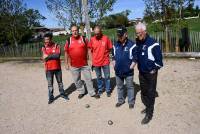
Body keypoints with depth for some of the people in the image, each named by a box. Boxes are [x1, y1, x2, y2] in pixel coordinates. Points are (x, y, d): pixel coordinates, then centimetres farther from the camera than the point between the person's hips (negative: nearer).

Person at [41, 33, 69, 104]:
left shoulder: (56, 46, -4)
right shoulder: (44, 47, 1)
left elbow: (58, 55, -18)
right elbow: (44, 58, -11)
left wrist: (48, 56, -15)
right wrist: (53, 55, -16)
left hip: (57, 67, 0)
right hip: (48, 69, 0)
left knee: (60, 82, 15)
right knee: (50, 84, 6)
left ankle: (62, 94, 31)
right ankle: (51, 97, 17)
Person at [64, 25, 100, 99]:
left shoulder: (84, 39, 0)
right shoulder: (68, 41, 0)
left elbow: (88, 50, 6)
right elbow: (66, 53, 5)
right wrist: (66, 63, 4)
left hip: (84, 64, -1)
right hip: (74, 65, 1)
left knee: (88, 78, 6)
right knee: (77, 80, 13)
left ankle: (92, 93, 20)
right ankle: (81, 92, 33)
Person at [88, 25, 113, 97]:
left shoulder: (106, 38, -8)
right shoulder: (92, 39, -3)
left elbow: (110, 49, 2)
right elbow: (90, 50, 5)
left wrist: (105, 54, -6)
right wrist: (92, 59, 3)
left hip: (105, 62, -1)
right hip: (96, 62, 2)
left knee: (107, 77, 9)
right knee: (99, 77, 16)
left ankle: (108, 90, 25)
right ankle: (100, 89, 33)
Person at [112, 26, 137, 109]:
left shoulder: (131, 45, -12)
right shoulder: (115, 45, 3)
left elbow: (135, 58, -9)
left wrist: (130, 67, -13)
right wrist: (114, 66, 5)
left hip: (128, 72, -4)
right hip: (118, 71, 5)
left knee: (130, 87, 11)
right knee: (119, 87, 18)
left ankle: (131, 101, 29)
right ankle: (121, 100, 36)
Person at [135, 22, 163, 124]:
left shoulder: (153, 43, -18)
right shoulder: (138, 42, 2)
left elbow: (159, 59, -15)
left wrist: (154, 70, -10)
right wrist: (139, 67, 12)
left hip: (151, 73, -6)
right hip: (141, 72, 6)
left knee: (150, 93, 4)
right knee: (143, 91, 17)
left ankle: (149, 114, 16)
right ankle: (148, 107, 38)